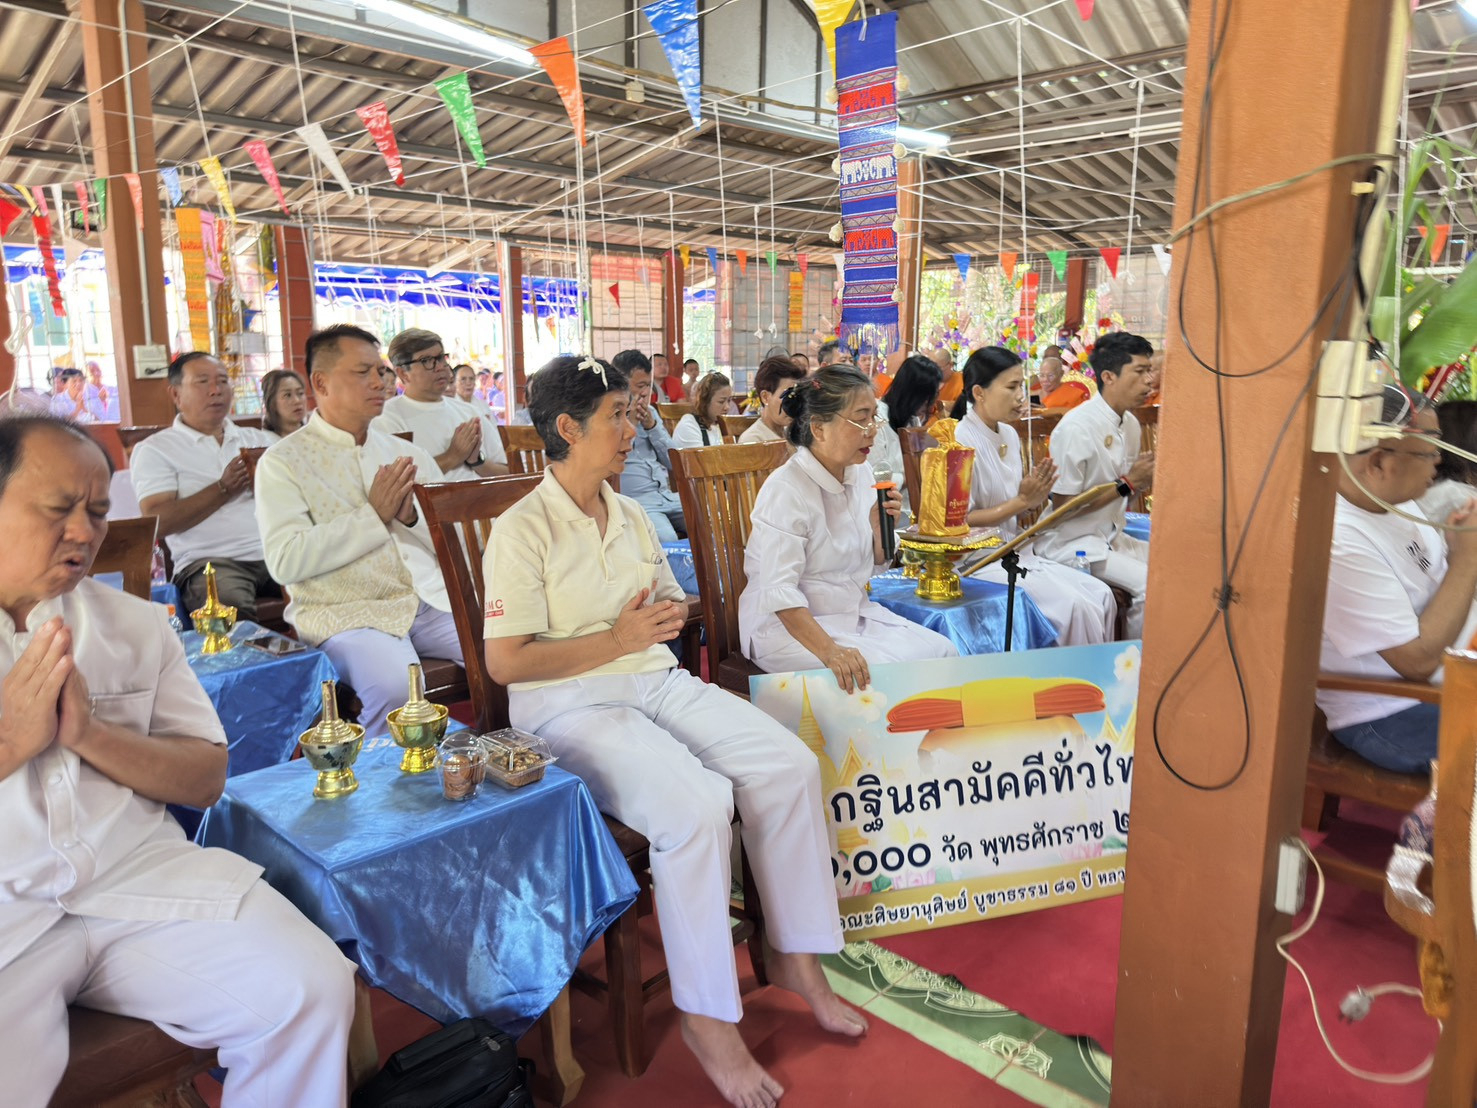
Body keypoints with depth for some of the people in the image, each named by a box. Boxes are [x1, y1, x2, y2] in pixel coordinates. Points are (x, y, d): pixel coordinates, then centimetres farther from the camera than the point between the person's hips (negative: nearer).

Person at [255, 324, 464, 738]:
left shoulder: (408, 454, 16)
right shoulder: (282, 463, 2)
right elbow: (286, 561, -12)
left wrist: (412, 516, -6)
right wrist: (374, 515, -10)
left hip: (431, 602, 5)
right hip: (346, 613, -4)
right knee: (397, 688, -33)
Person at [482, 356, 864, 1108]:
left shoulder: (630, 516, 14)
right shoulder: (523, 530, -10)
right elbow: (504, 662, -15)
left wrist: (664, 616, -3)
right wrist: (617, 639, -16)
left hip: (655, 681, 7)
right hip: (570, 705, -7)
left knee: (789, 766, -12)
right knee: (696, 804, -31)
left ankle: (793, 955, 4)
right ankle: (706, 1016, -11)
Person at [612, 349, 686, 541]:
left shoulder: (650, 411, 16)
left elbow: (672, 461, 13)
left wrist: (652, 425, -1)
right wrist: (630, 423, -11)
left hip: (667, 496, 7)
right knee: (666, 540, -34)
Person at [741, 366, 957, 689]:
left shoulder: (860, 473, 4)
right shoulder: (784, 490, -21)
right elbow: (780, 590, -29)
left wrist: (880, 523, -6)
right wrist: (829, 651, -40)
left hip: (855, 613, 8)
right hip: (787, 625, -8)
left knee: (943, 651, -7)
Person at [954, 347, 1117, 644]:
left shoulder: (1009, 435, 11)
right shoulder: (962, 442, -14)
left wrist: (1034, 497, -4)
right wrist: (1020, 502, -16)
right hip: (984, 561, -8)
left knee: (1101, 595, -5)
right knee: (1074, 606, -19)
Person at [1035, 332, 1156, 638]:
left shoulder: (1130, 424, 8)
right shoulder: (1076, 427, -19)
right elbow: (1063, 506, -19)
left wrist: (1145, 479, -5)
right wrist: (1127, 483, -16)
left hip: (1112, 537, 9)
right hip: (1070, 542, -8)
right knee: (1151, 584, -22)